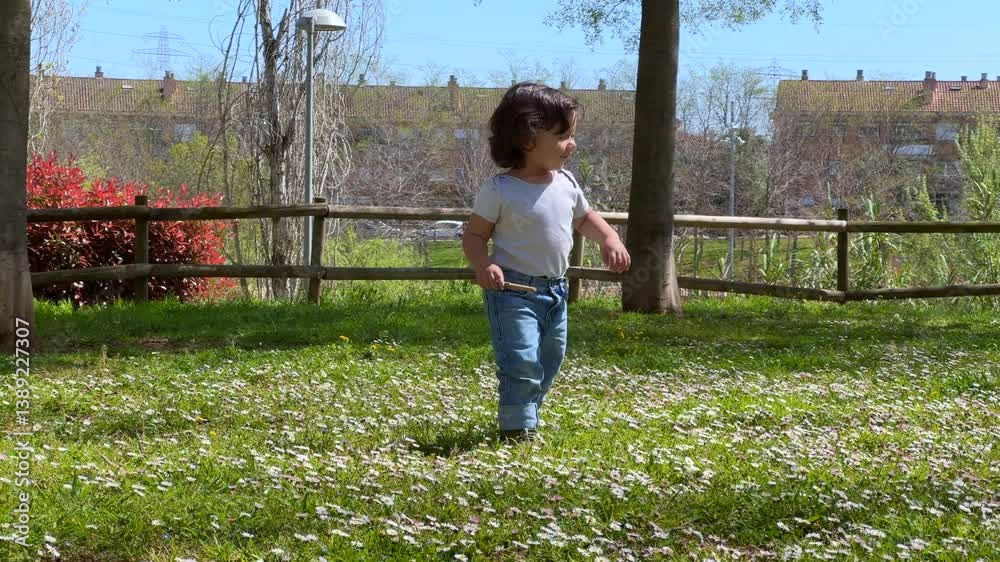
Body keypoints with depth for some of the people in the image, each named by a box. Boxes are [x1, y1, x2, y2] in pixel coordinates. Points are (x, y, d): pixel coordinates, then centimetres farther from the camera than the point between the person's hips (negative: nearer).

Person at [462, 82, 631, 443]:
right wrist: (483, 265, -27)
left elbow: (585, 218, 22)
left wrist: (610, 240, 5)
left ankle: (527, 417, 35)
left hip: (555, 289, 7)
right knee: (522, 362, -16)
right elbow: (474, 235, -8)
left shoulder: (566, 184, 4)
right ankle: (517, 430, -4)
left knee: (548, 362, 17)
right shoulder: (501, 190, -13)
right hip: (513, 289, -7)